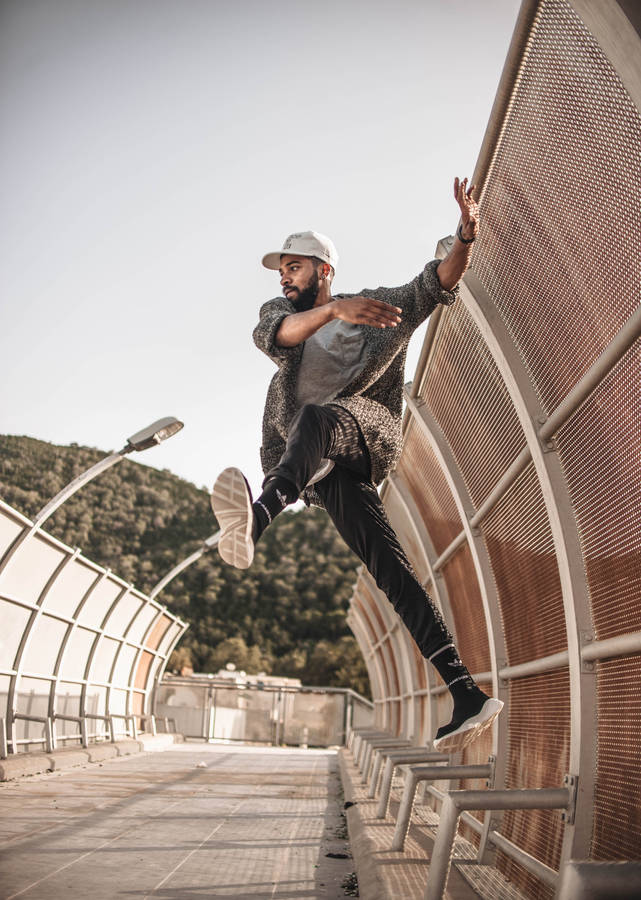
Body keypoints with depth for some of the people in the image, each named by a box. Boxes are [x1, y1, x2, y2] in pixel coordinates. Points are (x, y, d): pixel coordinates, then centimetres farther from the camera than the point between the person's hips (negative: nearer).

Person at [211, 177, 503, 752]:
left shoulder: (380, 303, 22)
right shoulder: (280, 311, 23)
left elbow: (437, 284, 10)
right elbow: (273, 336, -3)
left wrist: (466, 236, -12)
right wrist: (335, 310, -23)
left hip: (366, 430, -2)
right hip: (326, 464, 2)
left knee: (315, 418, -38)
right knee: (390, 569, -10)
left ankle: (258, 518, -68)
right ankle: (466, 696, -16)